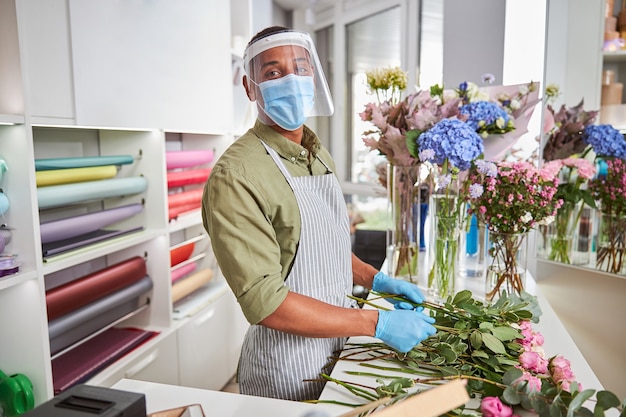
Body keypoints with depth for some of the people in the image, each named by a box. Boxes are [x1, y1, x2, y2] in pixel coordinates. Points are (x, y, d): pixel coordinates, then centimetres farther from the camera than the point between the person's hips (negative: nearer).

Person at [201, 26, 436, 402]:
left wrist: (377, 280, 1)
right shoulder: (235, 176, -22)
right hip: (286, 366, -7)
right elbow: (265, 302, -25)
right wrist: (376, 323, -23)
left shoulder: (321, 156, 5)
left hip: (339, 343, 8)